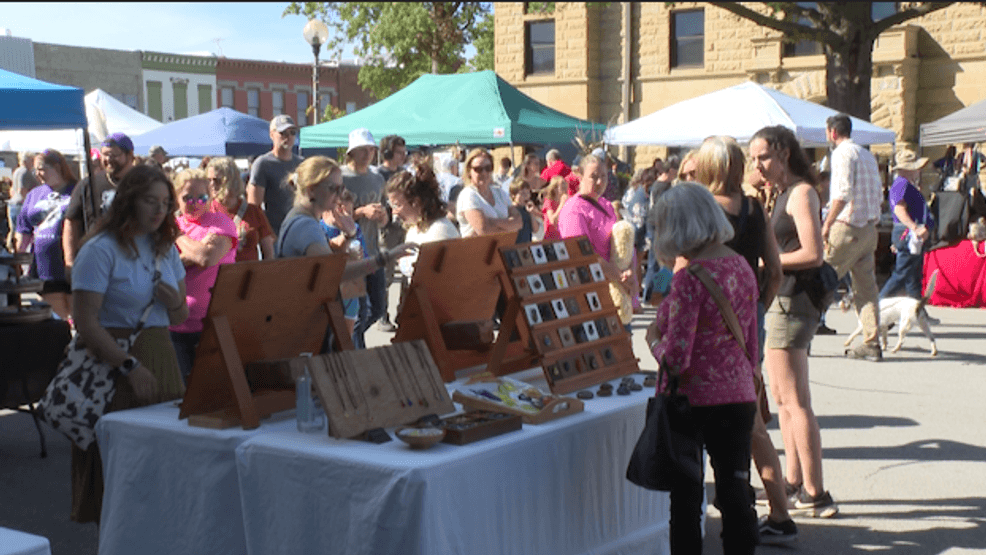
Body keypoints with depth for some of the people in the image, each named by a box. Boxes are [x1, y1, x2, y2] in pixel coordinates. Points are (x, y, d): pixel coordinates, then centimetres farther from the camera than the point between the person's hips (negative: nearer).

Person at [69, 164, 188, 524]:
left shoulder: (166, 248, 13)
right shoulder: (101, 249, -8)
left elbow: (179, 318, 19)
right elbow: (85, 322, -15)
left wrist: (175, 303, -5)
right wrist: (129, 366, -20)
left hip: (161, 358, 6)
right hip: (115, 362, -6)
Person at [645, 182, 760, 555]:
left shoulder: (690, 277, -17)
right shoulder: (742, 268, 4)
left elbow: (675, 359, -19)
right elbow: (751, 345, 12)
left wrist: (653, 337, -1)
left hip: (694, 399, -6)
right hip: (739, 396, 6)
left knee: (686, 499, 7)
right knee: (735, 494, 13)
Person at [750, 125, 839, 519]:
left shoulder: (801, 192, -12)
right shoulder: (784, 194, 17)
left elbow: (813, 254, -21)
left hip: (791, 304, -11)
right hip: (779, 303, 11)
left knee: (796, 403, -7)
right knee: (783, 399, 15)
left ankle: (815, 495, -3)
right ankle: (794, 484, 23)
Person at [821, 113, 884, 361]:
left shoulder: (843, 153, -8)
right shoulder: (867, 155, 18)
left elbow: (843, 192, -20)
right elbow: (879, 194, 18)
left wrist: (827, 223, -17)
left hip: (848, 227, -8)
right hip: (869, 228, 8)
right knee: (866, 287, 7)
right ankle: (872, 343, 5)